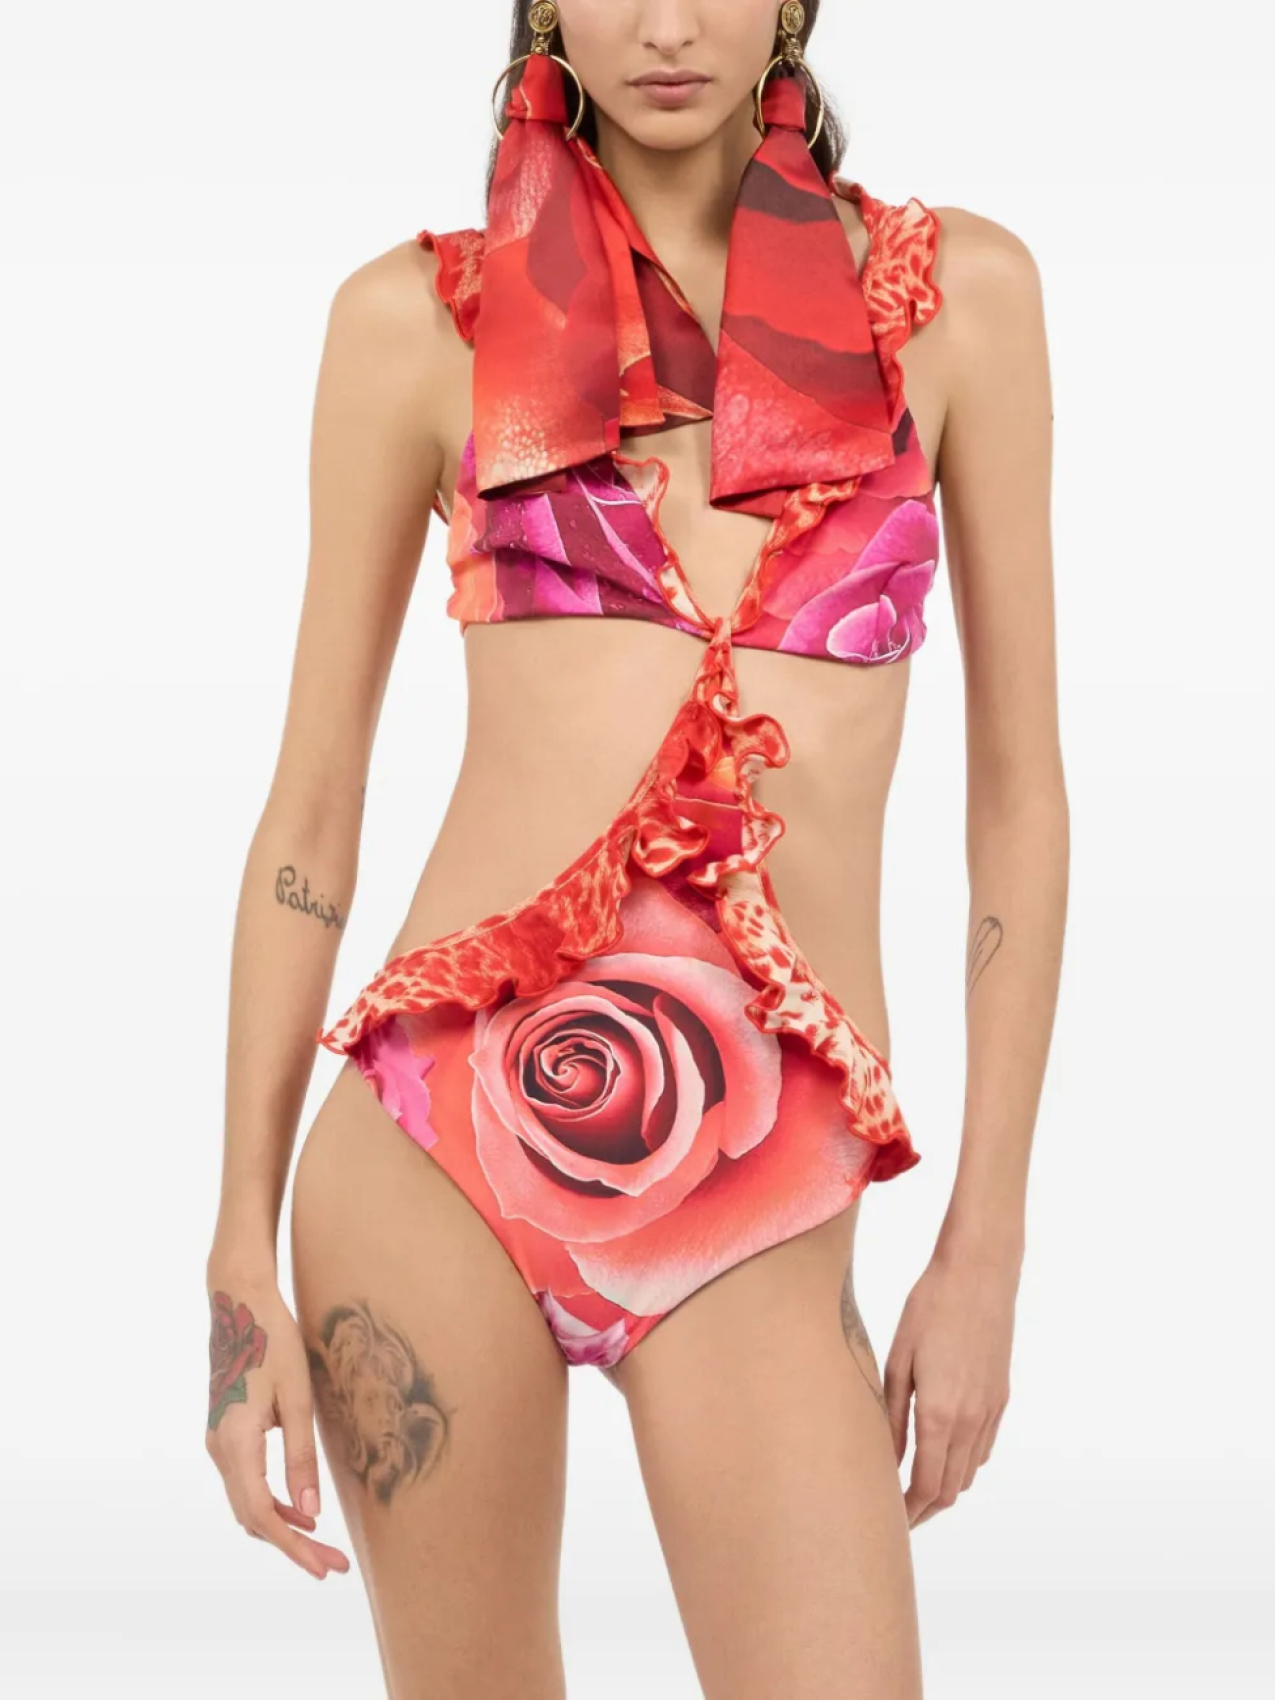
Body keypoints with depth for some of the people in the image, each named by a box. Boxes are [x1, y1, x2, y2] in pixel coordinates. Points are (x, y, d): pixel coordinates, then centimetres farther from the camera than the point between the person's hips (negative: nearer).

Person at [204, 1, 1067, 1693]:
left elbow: (1019, 794, 7)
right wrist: (243, 1244, 2)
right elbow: (312, 806, 6)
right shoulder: (416, 316, 4)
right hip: (443, 1130, 0)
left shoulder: (957, 289, 6)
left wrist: (986, 1246, 3)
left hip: (764, 1208, 0)